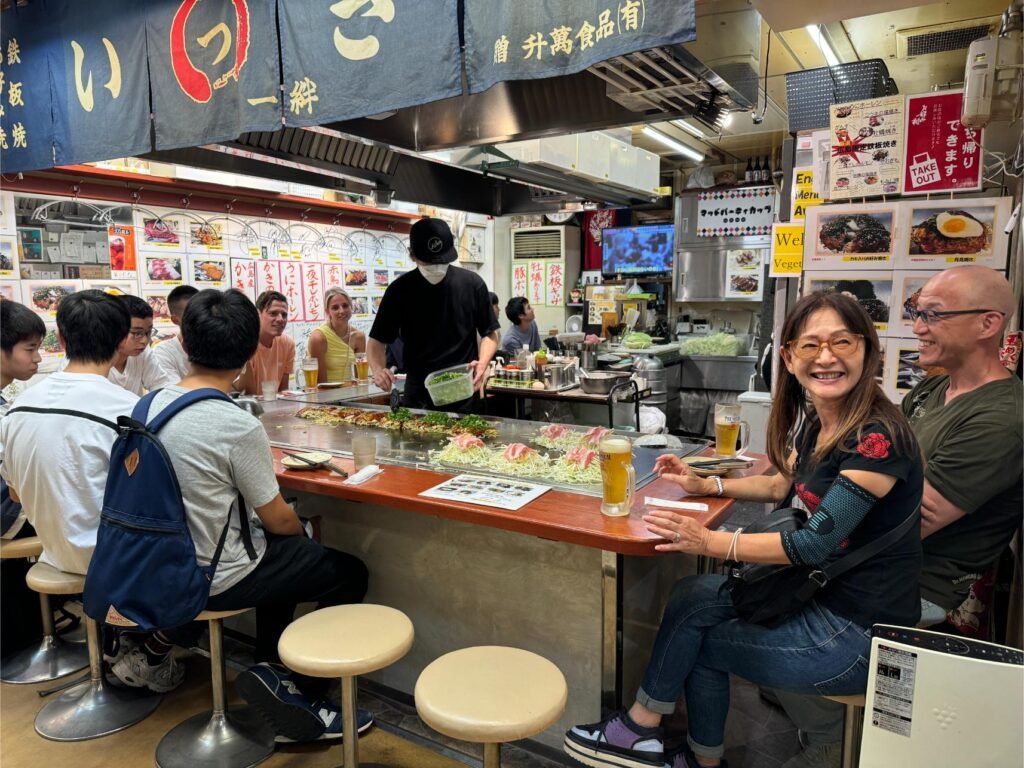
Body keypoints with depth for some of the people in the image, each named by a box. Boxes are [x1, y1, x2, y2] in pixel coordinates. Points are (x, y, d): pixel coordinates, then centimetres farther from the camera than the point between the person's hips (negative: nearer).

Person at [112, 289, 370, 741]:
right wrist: (305, 530, 8)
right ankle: (292, 687, 4)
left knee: (283, 551, 29)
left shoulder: (151, 405, -5)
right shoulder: (239, 426, -26)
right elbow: (277, 519, -15)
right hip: (217, 577, -7)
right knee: (350, 574, 6)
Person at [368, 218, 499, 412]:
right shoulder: (400, 290, -3)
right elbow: (377, 340, 2)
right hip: (419, 395, 1)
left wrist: (482, 363, -14)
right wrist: (378, 369, -18)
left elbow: (490, 333, 5)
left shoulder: (471, 284, -4)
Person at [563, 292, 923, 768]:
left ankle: (639, 730, 24)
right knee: (693, 597, 0)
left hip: (859, 634, -7)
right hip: (820, 591, 7)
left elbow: (816, 542, -27)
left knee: (695, 642, -2)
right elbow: (786, 486, 17)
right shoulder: (814, 421, 1)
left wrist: (710, 542, -28)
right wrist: (703, 486, 8)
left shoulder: (878, 437, -24)